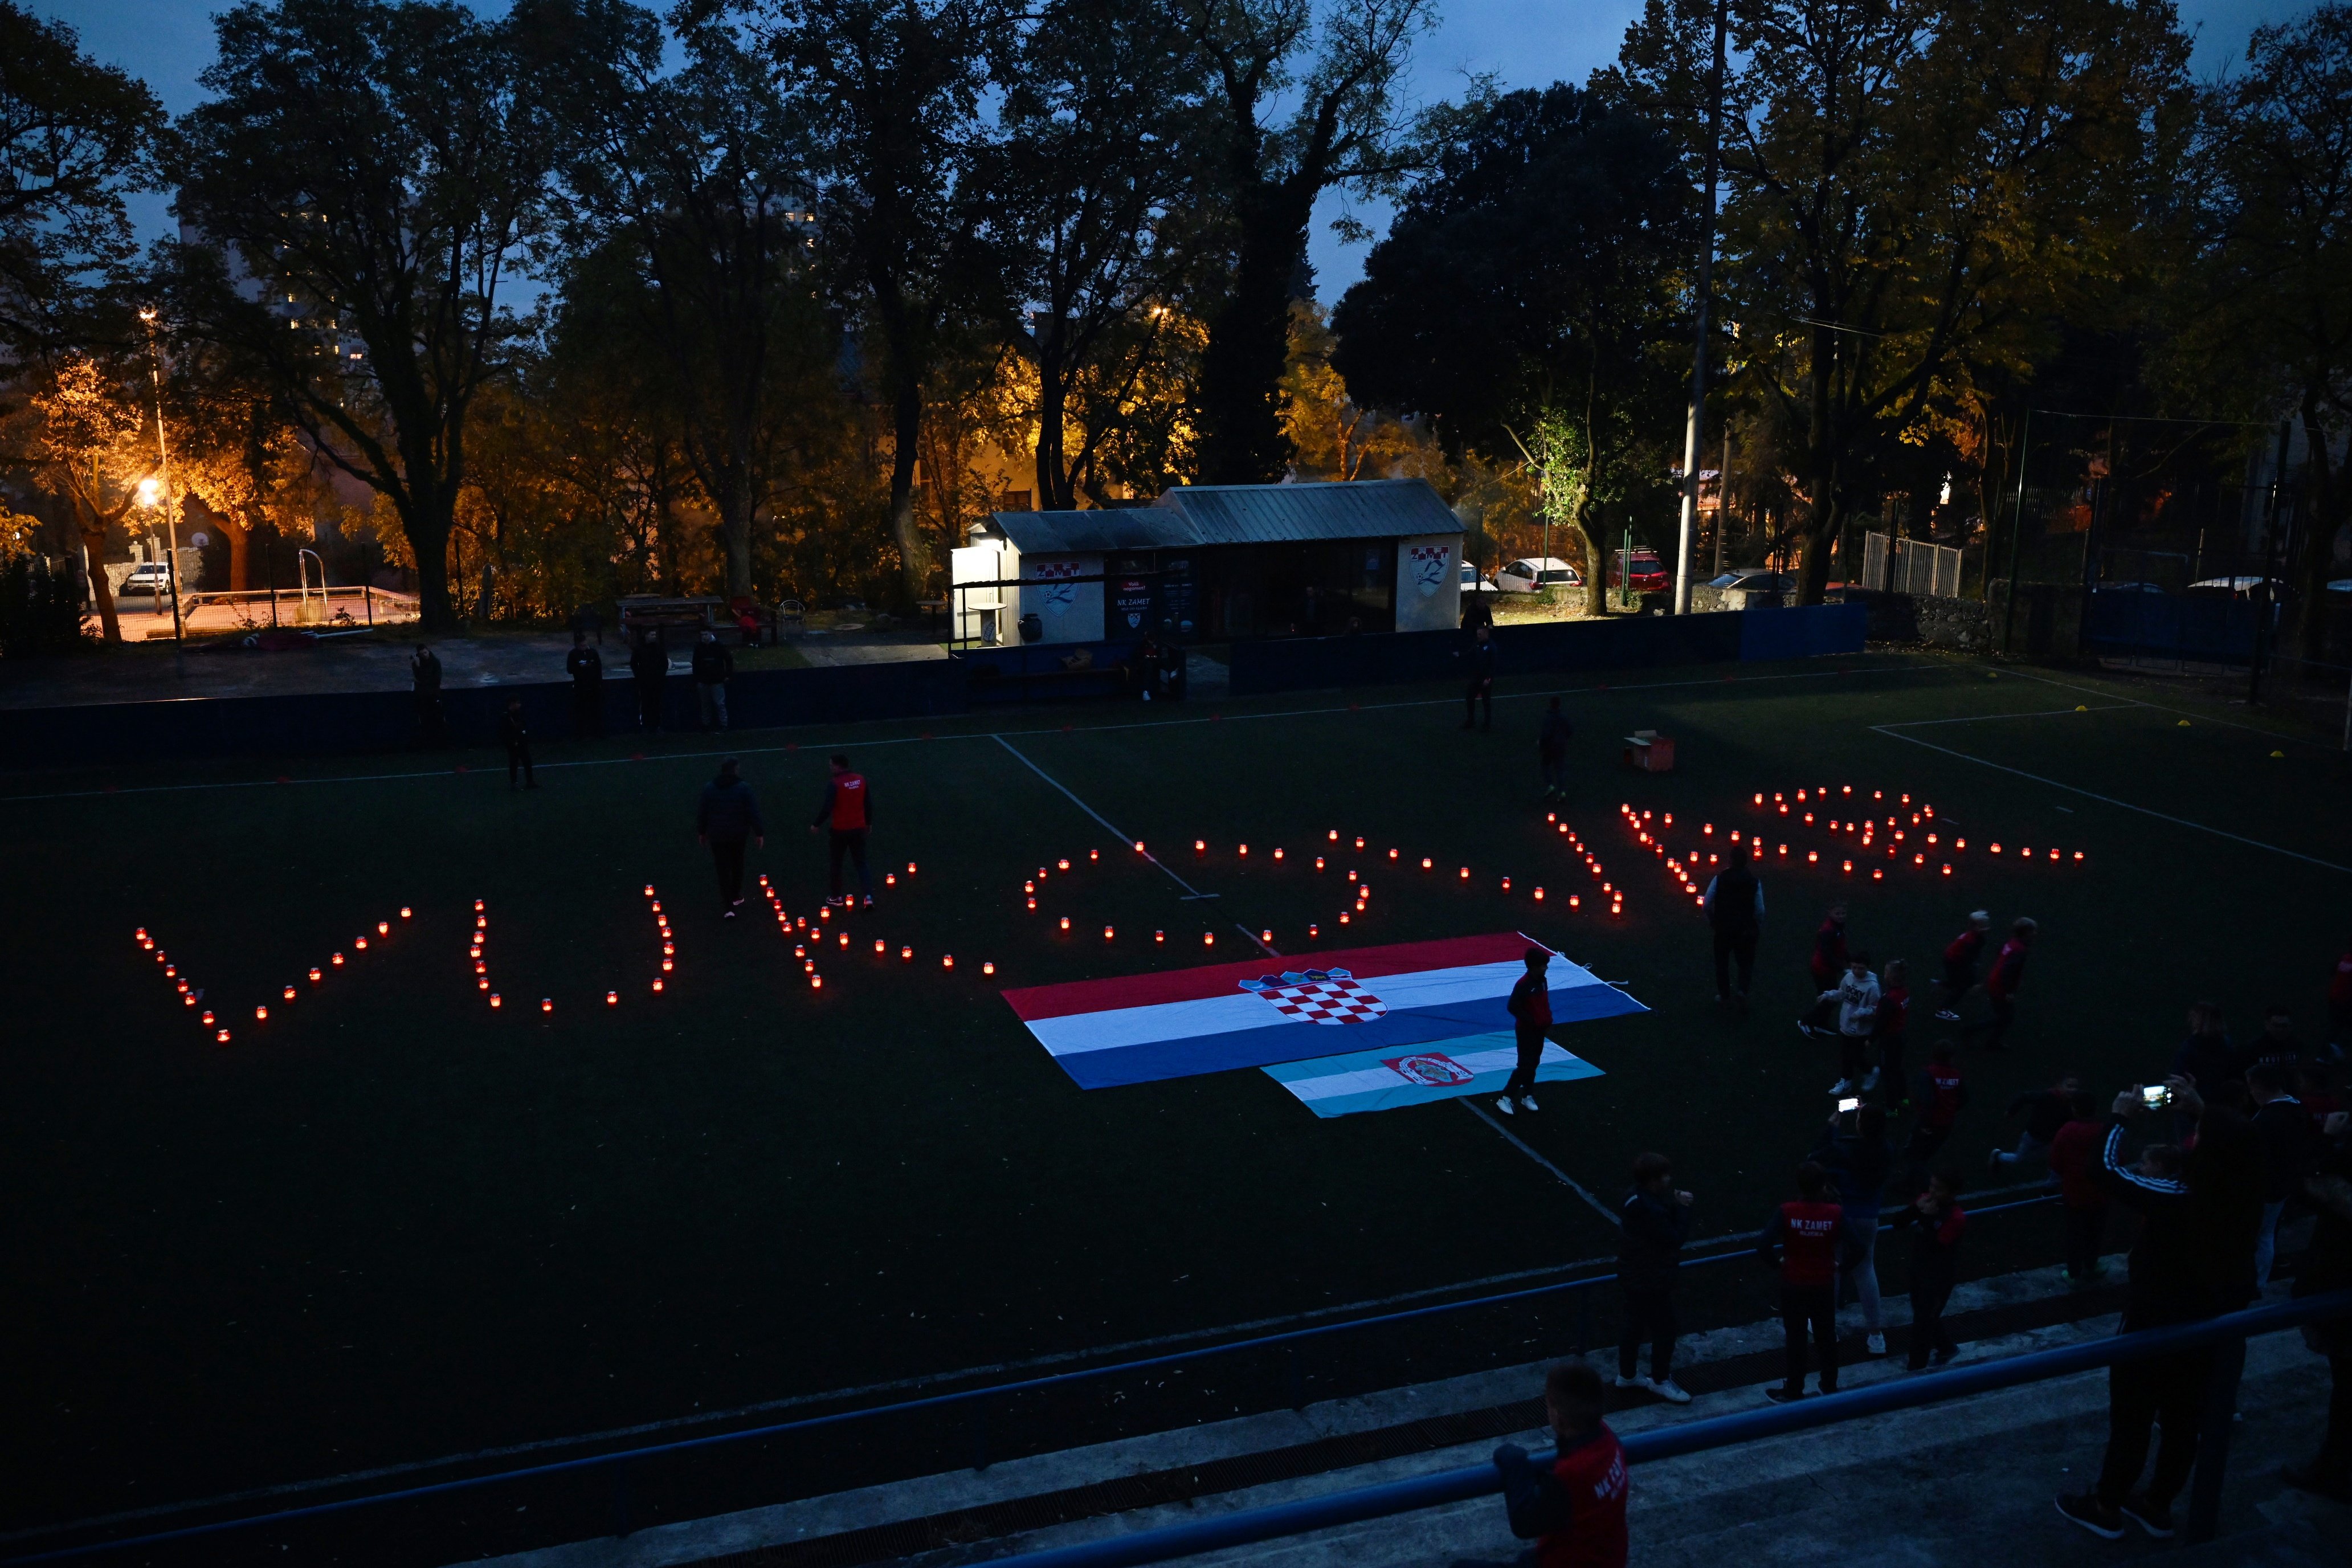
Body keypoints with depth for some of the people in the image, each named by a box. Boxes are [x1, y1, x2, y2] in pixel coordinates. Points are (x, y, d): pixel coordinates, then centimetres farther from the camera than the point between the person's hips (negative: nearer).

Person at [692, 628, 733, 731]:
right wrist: (696, 679, 6)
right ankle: (706, 724, 18)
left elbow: (729, 659, 2)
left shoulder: (719, 646, -7)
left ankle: (723, 725, 4)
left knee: (720, 704, -2)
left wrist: (728, 675, -1)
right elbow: (696, 664, 9)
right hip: (703, 681, 3)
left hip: (717, 680, -3)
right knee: (705, 705, 10)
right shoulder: (699, 647, 1)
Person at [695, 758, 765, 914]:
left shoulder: (709, 788, -3)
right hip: (738, 834, 0)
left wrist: (701, 831, 16)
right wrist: (759, 833, -2)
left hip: (717, 835, 0)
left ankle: (729, 907, -5)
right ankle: (736, 897, 35)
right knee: (737, 865, 21)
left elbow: (702, 812, 3)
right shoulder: (744, 788, -10)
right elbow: (753, 813, -10)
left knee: (723, 869, 2)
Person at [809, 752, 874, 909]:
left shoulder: (834, 784, -18)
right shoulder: (861, 779, -1)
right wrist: (869, 822, 20)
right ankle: (868, 897, -3)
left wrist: (816, 824, -3)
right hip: (859, 828, 4)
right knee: (861, 863, 11)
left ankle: (837, 899, 24)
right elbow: (868, 803, 5)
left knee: (836, 864, 14)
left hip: (840, 830, -4)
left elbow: (827, 808, -18)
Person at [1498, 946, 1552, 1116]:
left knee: (1533, 1064, 15)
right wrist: (1531, 1021, -19)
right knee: (1525, 1066, -7)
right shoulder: (1524, 985, -23)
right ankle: (1505, 1099, -1)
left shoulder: (1542, 981, 2)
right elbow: (1512, 1007, -23)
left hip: (1540, 1030, 8)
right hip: (1526, 1031, -8)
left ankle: (1527, 1097, 26)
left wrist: (1548, 1019, 2)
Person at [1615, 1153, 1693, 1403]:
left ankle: (1626, 1375, 35)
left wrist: (1675, 1205, -7)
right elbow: (1676, 1238, -25)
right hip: (1651, 1282, -10)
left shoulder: (1634, 1199, 0)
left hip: (1634, 1277, 10)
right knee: (1664, 1330, 6)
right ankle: (1660, 1381, 23)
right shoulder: (1649, 1209, -31)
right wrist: (1683, 1208, -16)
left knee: (1634, 1326, 21)